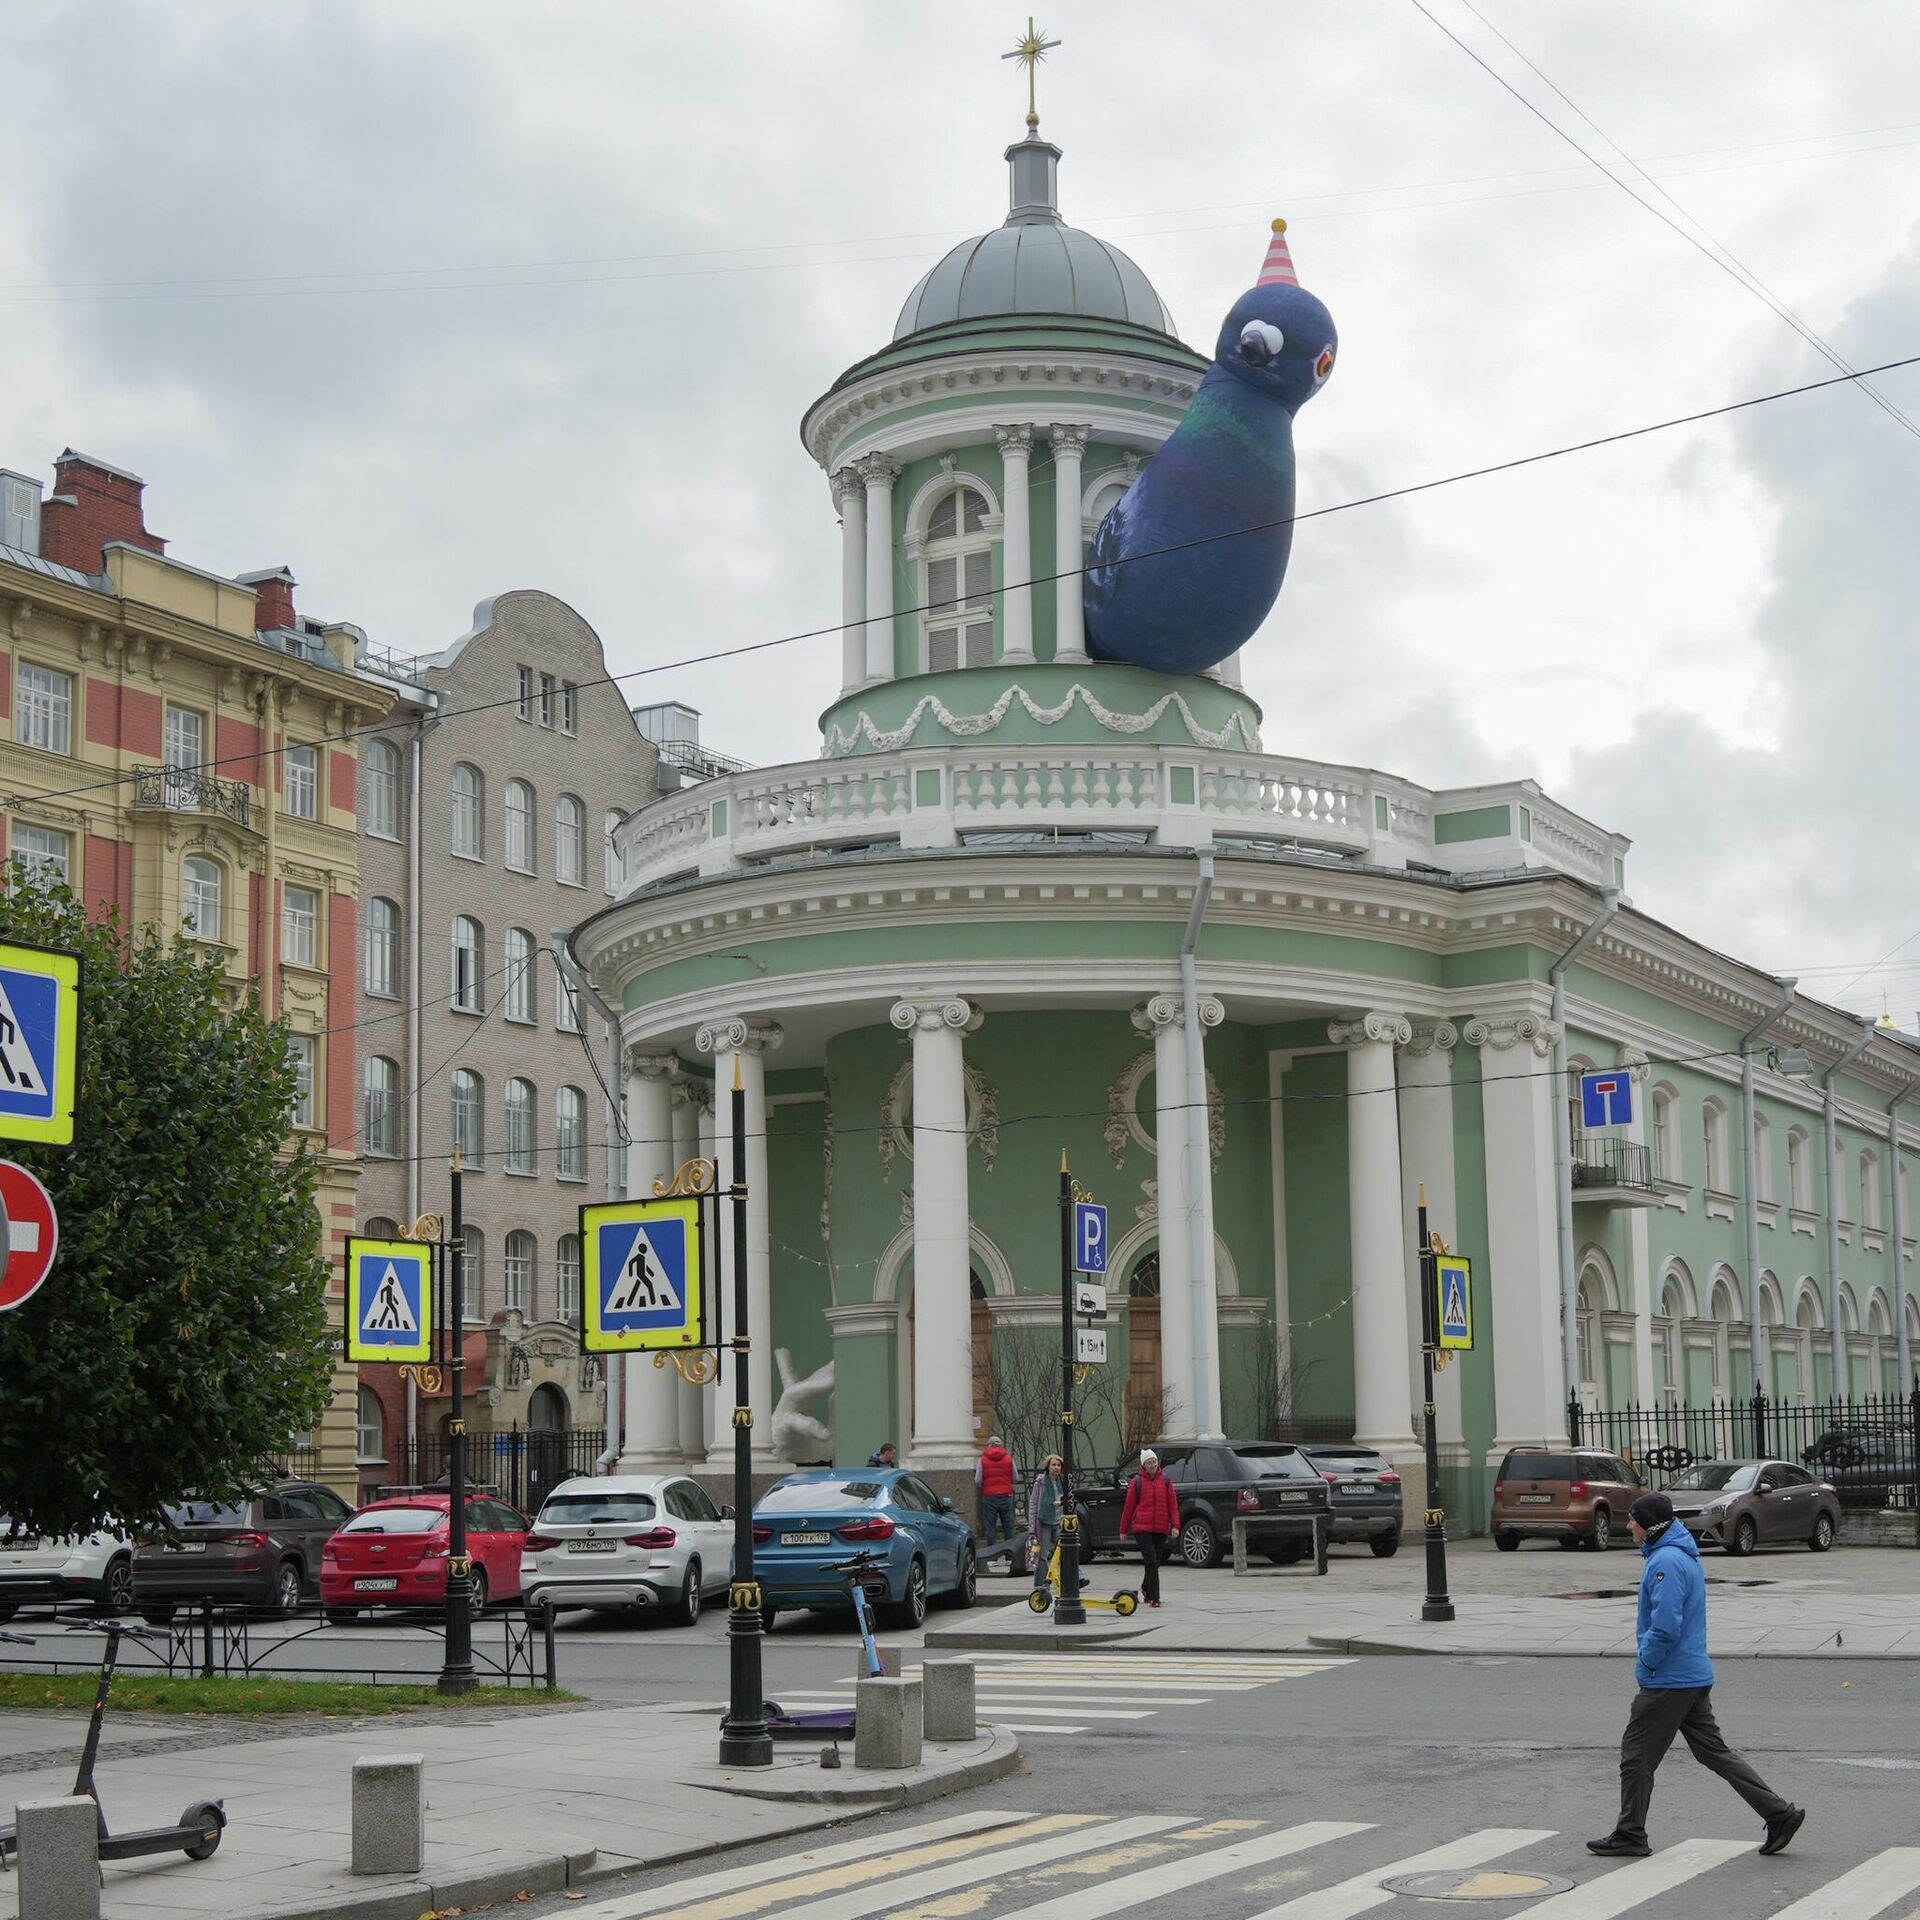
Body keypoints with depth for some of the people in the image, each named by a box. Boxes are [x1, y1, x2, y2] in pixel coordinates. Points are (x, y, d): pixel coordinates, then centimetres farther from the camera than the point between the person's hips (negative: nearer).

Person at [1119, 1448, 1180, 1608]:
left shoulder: (1165, 1480, 7)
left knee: (1155, 1562, 12)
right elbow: (1128, 1506, 4)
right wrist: (1124, 1529, 7)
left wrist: (1175, 1525, -3)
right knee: (1151, 1561, -14)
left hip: (1161, 1529, 3)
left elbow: (1173, 1504, 6)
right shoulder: (1136, 1482, 0)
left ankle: (1146, 1590, 36)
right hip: (1142, 1528, -3)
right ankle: (1154, 1597, -14)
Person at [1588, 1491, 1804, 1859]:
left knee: (1636, 1754, 3)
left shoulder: (1666, 1563, -19)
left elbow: (1665, 1626, -26)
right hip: (1695, 1675, 10)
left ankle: (1630, 1836, 11)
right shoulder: (1683, 1556, 14)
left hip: (1668, 1681, -10)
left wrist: (1646, 1664, -12)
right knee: (1713, 1750, 12)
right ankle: (1779, 1813, 8)